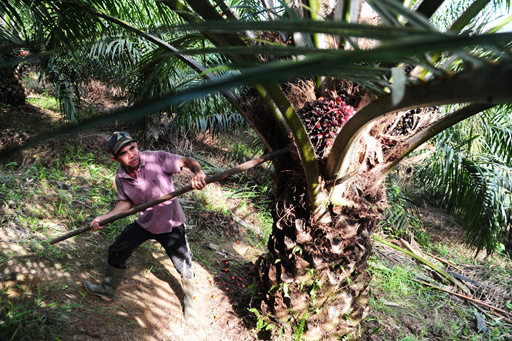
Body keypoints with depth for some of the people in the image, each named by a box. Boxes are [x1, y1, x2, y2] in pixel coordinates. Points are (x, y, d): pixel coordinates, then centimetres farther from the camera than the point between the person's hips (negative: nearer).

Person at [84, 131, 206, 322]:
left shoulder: (157, 159, -26)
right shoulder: (121, 177, -10)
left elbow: (187, 161, -30)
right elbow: (126, 202, 4)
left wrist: (198, 172, -52)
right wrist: (103, 218, -4)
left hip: (170, 224, -4)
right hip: (144, 223, 5)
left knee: (184, 267, 4)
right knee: (116, 252, 17)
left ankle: (189, 303, 33)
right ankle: (107, 290, 45)